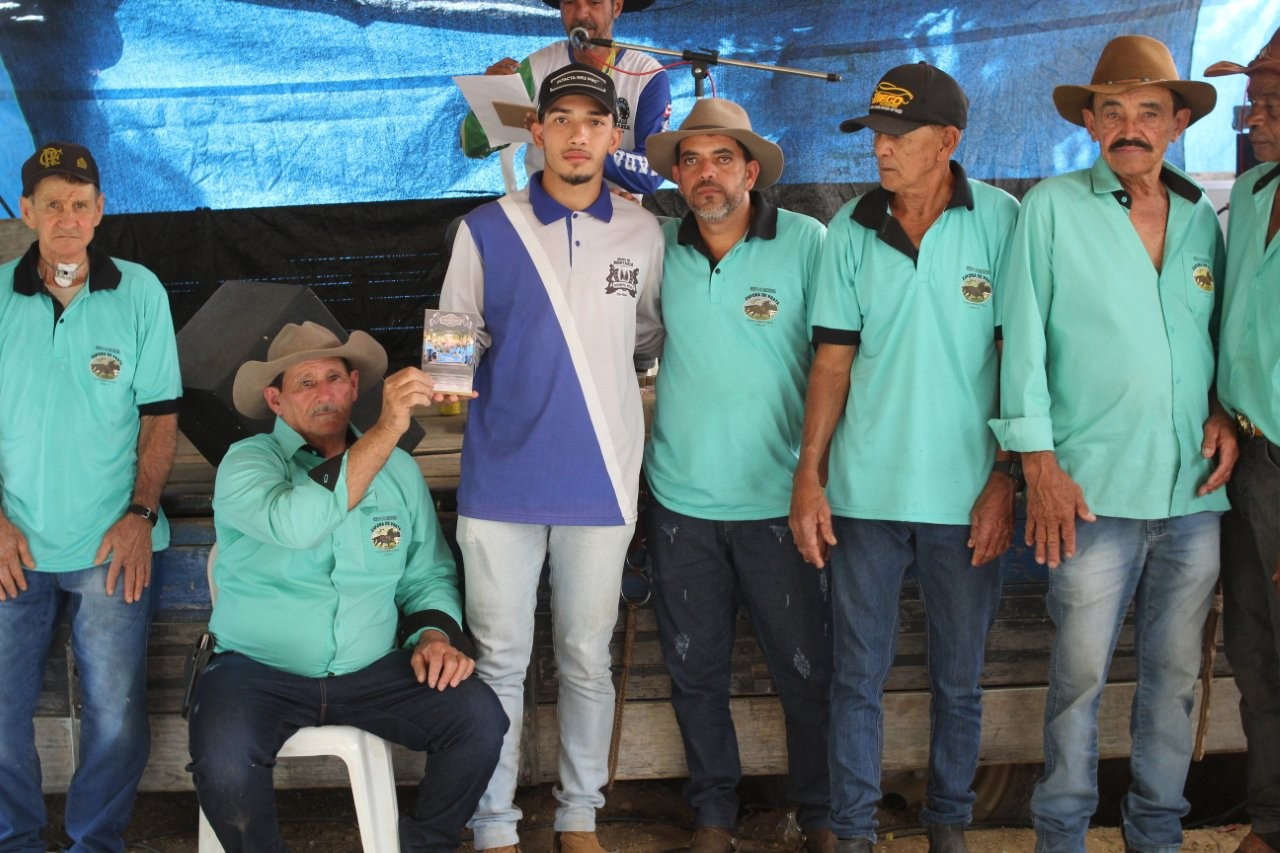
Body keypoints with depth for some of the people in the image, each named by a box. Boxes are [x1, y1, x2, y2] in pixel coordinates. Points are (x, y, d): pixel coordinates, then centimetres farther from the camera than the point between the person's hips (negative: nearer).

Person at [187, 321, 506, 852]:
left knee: (479, 718, -20)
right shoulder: (246, 462, -6)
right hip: (258, 672, -3)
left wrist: (435, 634, -6)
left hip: (371, 672, 4)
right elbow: (296, 524, -28)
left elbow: (428, 575, 16)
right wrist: (387, 430, -30)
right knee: (224, 765, -33)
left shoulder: (400, 470, 9)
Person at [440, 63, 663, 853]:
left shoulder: (643, 232, 4)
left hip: (600, 479, 1)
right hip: (502, 480, -1)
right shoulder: (486, 230, 1)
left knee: (587, 659, 10)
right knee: (500, 660, 5)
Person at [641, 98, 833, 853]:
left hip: (777, 499, -3)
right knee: (696, 671, 12)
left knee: (808, 672, 4)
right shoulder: (659, 250, 2)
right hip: (682, 500, 3)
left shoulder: (805, 243, -7)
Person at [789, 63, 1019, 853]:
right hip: (865, 490, 2)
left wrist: (1005, 479, -8)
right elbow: (833, 358, 4)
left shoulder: (1002, 220, -4)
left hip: (965, 493, -1)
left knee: (960, 678, 11)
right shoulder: (851, 230, 2)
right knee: (859, 675, 8)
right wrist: (809, 477, -1)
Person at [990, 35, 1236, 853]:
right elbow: (1024, 339, -3)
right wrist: (1040, 463, -8)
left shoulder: (1202, 217, 11)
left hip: (1195, 488, 4)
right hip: (1096, 488, -4)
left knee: (1176, 672, 11)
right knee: (1081, 674, -1)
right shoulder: (1053, 207, -1)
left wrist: (1223, 409, 2)